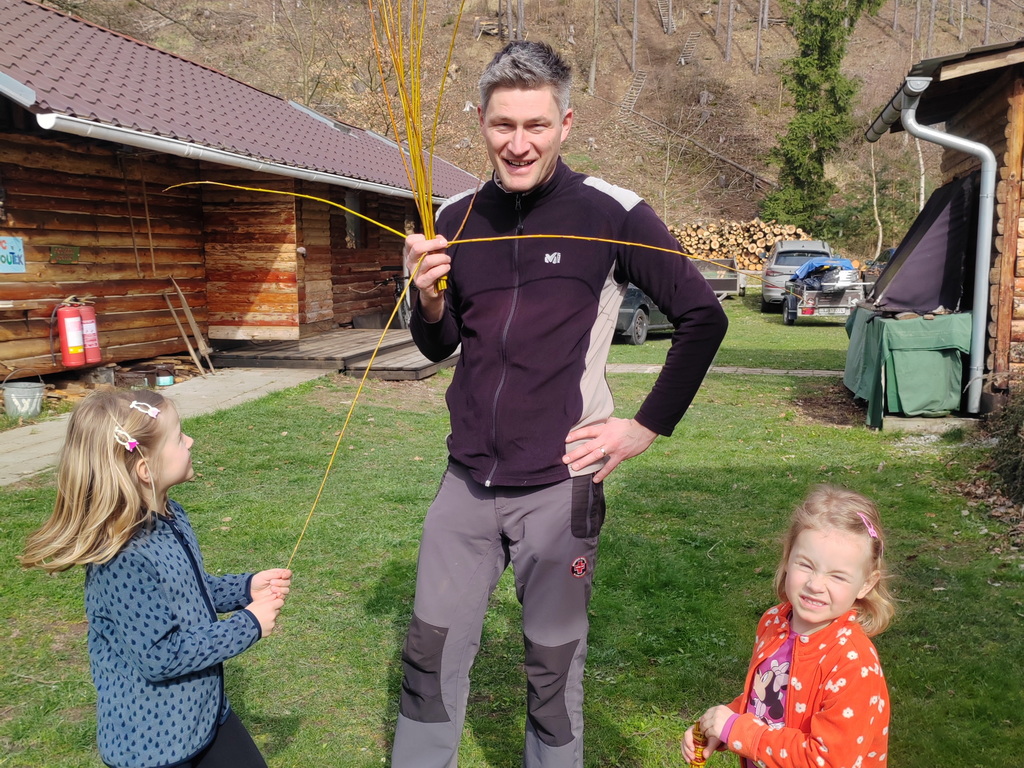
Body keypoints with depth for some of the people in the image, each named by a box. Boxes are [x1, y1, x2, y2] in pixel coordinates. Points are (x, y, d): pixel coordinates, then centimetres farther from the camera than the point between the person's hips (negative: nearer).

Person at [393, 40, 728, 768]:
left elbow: (703, 317, -4)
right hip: (467, 480, 4)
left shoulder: (611, 214, -10)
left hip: (559, 486, -4)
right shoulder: (457, 218, 4)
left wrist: (647, 427, -5)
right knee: (432, 653, 14)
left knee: (554, 666, 11)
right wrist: (429, 301, -9)